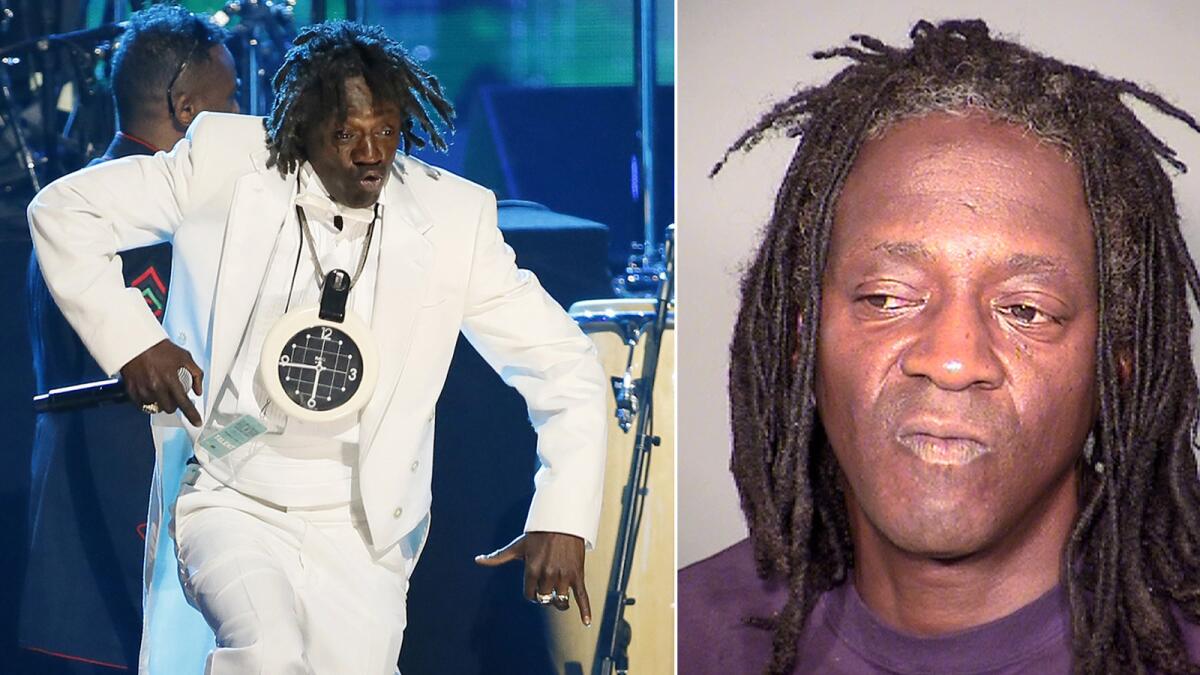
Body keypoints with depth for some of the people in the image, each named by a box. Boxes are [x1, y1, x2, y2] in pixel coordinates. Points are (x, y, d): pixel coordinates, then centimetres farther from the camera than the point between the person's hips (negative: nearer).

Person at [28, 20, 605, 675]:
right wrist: (130, 340, -6)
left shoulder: (451, 219, -2)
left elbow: (564, 363, 1)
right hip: (232, 504, -2)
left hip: (361, 530, 3)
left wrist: (561, 518, -11)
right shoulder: (227, 166, -3)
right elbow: (63, 210, 5)